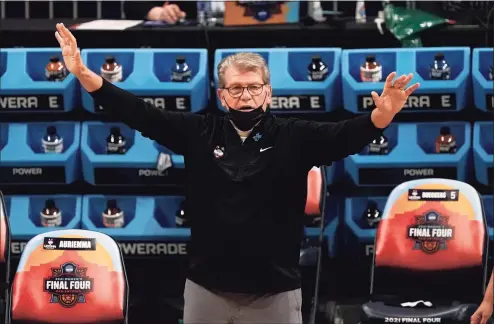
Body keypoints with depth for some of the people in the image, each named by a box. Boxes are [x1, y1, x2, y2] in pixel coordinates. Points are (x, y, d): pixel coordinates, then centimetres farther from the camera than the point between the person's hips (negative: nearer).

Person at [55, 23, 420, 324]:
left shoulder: (295, 137, -3)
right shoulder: (199, 133, 2)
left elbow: (344, 135, -17)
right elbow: (142, 115, -2)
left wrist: (381, 117, -39)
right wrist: (85, 75, -12)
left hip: (275, 292, -2)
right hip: (207, 288, 2)